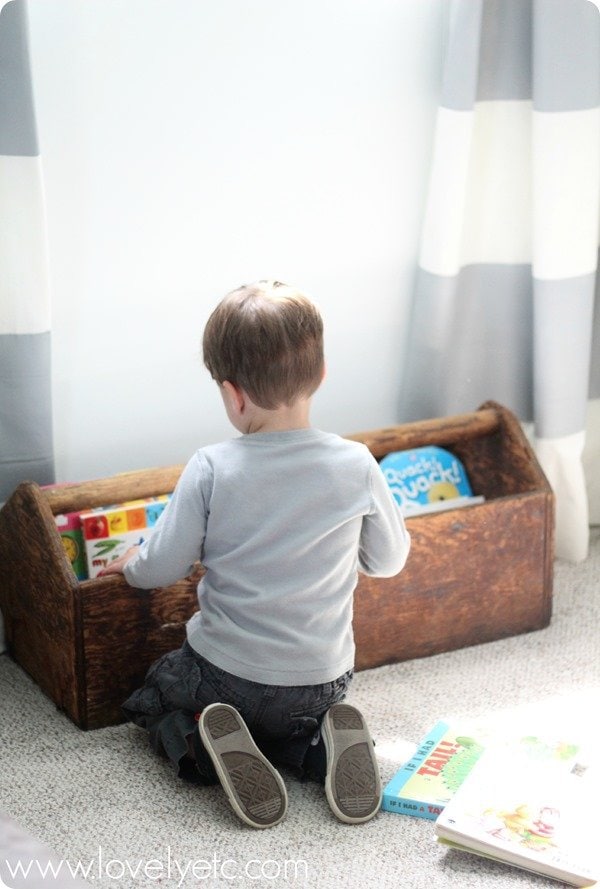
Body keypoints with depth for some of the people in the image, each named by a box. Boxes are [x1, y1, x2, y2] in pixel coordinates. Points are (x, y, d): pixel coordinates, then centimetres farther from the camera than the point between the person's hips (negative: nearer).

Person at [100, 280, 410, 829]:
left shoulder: (211, 470, -18)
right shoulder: (356, 465, -12)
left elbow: (163, 568, -8)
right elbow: (390, 560, 2)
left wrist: (130, 564, 15)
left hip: (224, 673, -2)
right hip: (322, 679, 2)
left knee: (150, 702, 26)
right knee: (299, 718, 35)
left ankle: (207, 751, -5)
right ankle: (323, 748, 0)